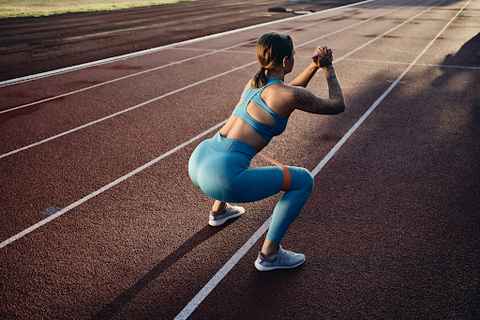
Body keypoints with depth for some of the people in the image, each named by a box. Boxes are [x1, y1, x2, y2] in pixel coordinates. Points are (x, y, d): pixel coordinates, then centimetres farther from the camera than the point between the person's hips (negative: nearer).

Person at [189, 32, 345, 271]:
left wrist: (314, 66, 24)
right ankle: (269, 254, 10)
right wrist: (328, 68, 20)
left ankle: (219, 210, 48)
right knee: (303, 180, 3)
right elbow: (337, 106, 7)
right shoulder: (289, 95, -8)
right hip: (221, 178, -9)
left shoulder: (255, 82, 15)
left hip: (198, 161, 9)